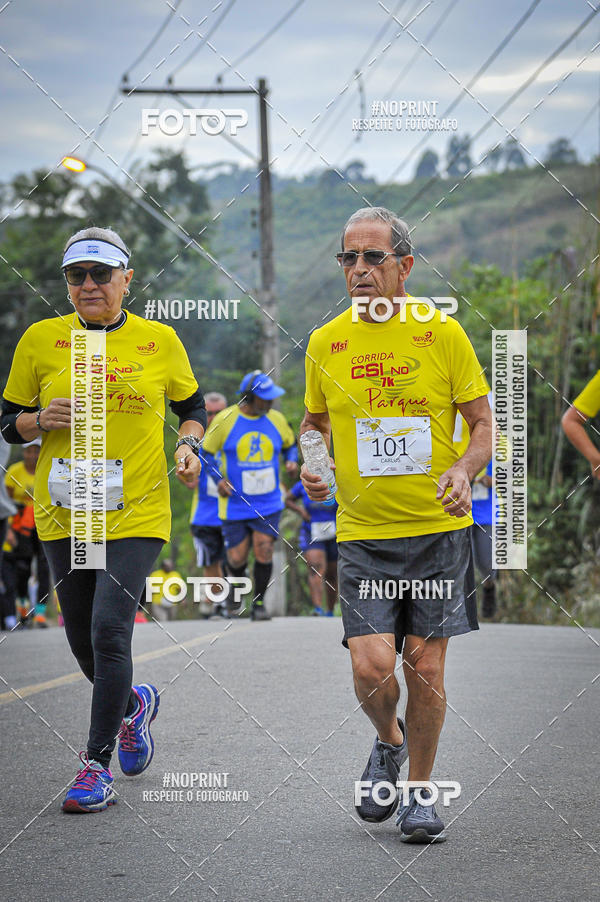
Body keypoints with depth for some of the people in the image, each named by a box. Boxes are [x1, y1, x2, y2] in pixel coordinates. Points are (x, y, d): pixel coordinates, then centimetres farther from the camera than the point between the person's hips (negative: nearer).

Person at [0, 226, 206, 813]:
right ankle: (134, 703, 43)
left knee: (109, 629, -15)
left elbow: (191, 406, 16)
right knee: (83, 640, 11)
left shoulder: (159, 340, 2)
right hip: (63, 514, 3)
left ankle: (98, 763, -2)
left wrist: (188, 445, -3)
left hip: (136, 513, -3)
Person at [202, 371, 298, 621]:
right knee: (236, 559, 0)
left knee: (264, 551, -11)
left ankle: (259, 603, 7)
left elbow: (290, 445, 20)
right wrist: (218, 480, -10)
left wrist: (292, 461, -2)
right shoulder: (223, 421, -7)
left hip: (268, 504, 2)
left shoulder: (276, 419, 1)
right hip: (235, 505, -2)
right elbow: (204, 454, 3)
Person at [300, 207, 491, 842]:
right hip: (362, 533, 1)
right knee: (372, 665, -12)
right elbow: (315, 422, 19)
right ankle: (389, 743, 21)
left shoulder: (443, 333, -2)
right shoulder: (324, 342, 4)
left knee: (425, 668, 0)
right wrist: (309, 465, -2)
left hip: (439, 529, -1)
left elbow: (481, 422, 4)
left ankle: (421, 793, 20)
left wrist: (463, 469, -16)